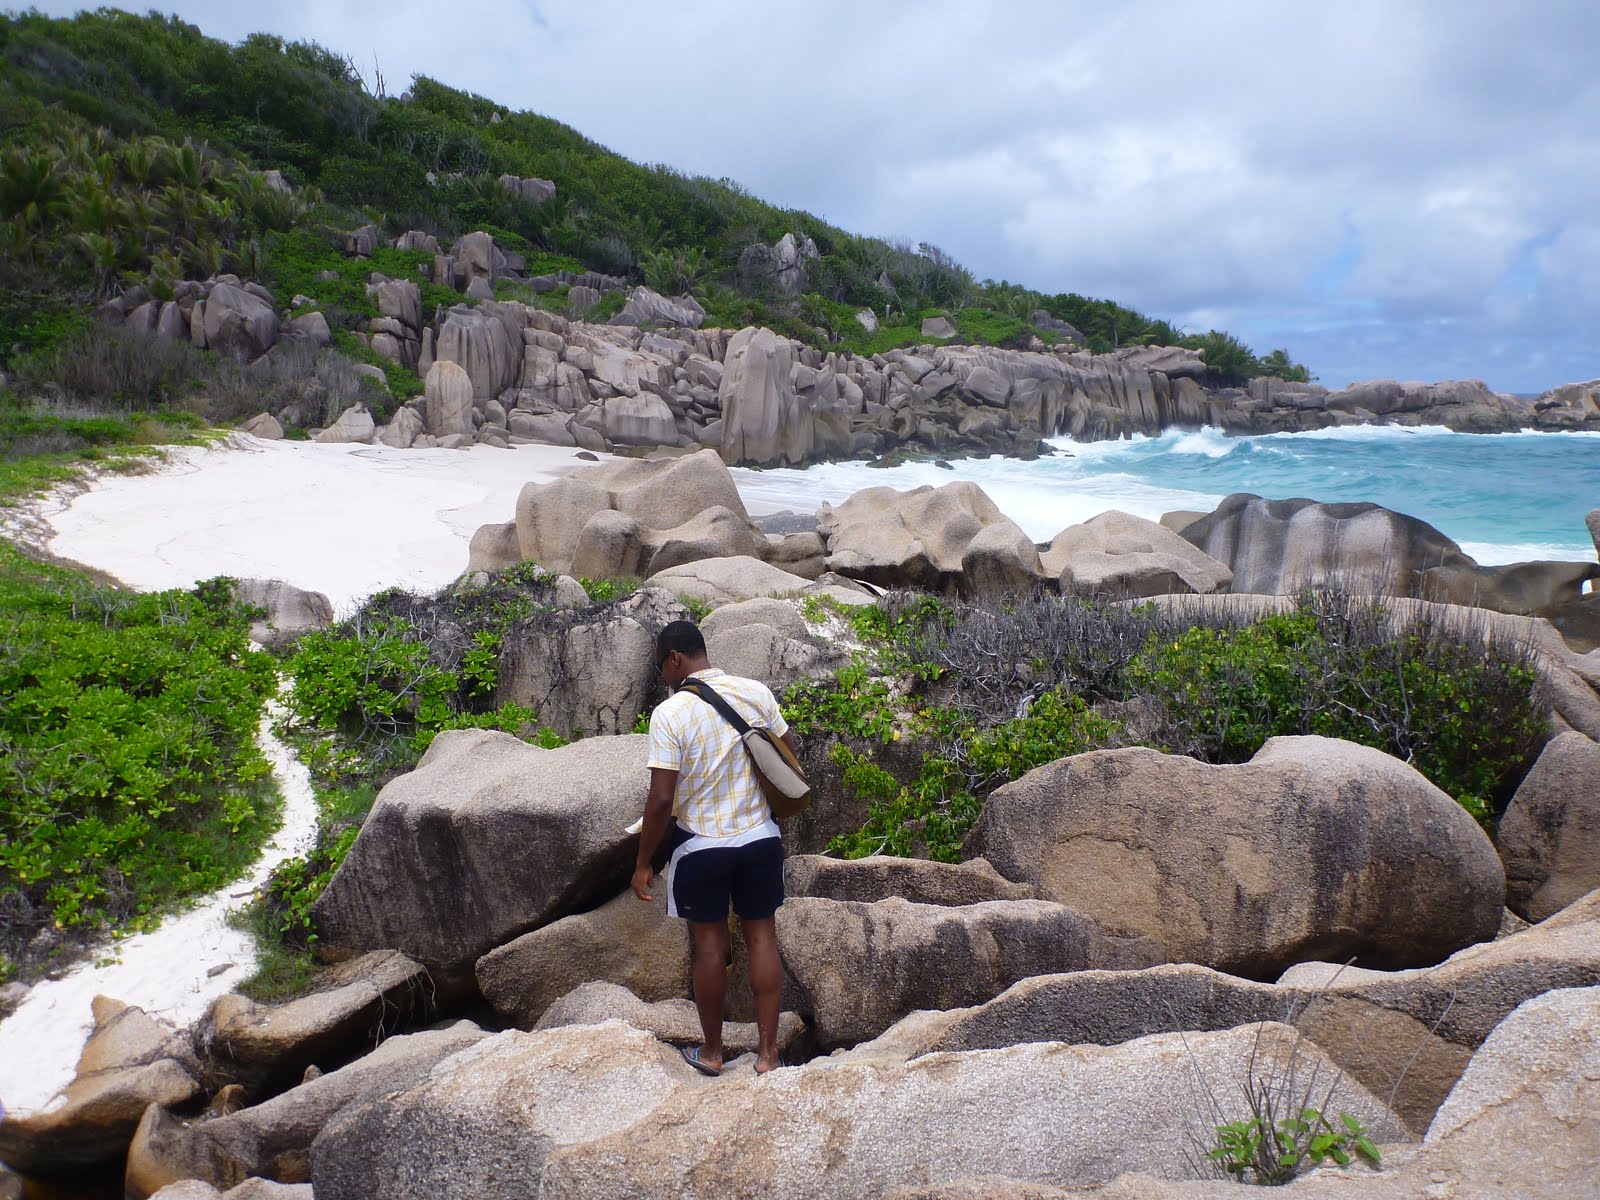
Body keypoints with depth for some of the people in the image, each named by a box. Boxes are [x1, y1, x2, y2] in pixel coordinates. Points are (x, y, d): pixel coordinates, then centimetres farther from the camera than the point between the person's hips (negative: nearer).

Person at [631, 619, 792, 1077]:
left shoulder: (670, 713, -16)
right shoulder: (757, 693, -4)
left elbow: (662, 800, -18)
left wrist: (643, 863, -7)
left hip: (702, 846, -3)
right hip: (761, 838, 3)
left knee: (710, 944, 11)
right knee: (762, 938, 11)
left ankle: (711, 1051, 26)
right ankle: (768, 1051, 17)